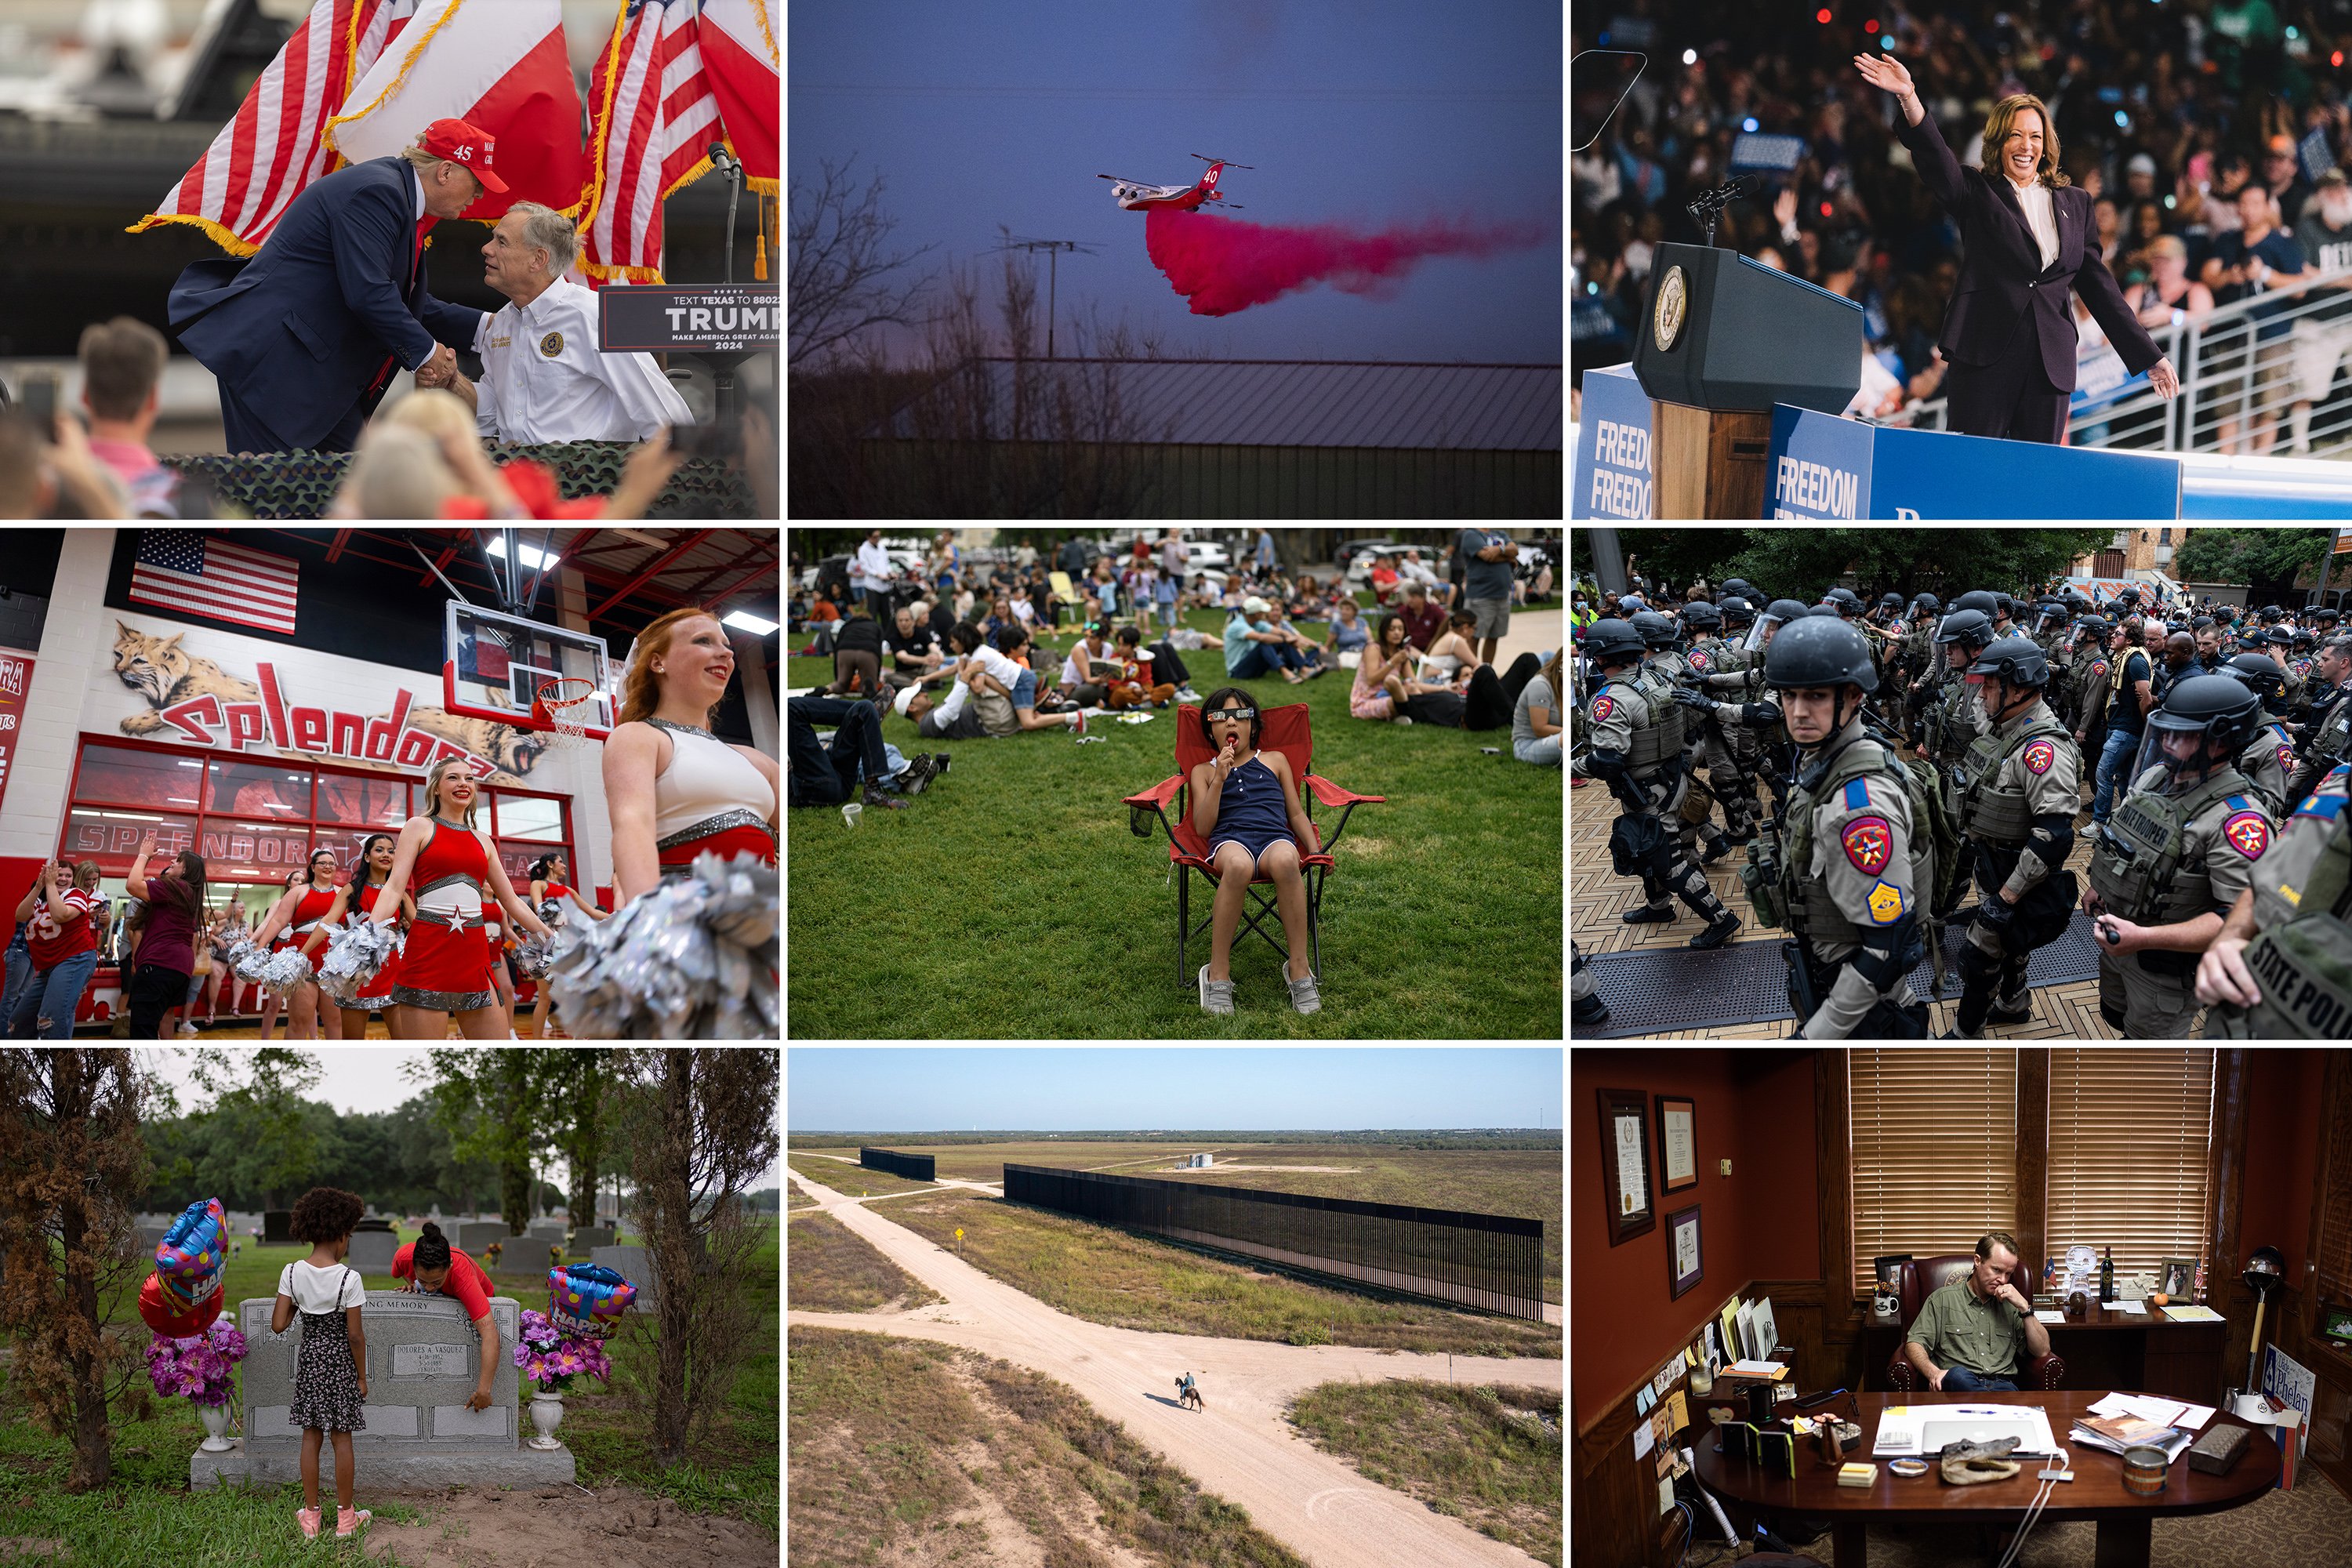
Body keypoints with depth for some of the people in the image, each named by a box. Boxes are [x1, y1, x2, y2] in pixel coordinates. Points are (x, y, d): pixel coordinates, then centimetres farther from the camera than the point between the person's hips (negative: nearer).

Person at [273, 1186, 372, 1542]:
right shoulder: (349, 1278, -17)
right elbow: (355, 1334, -13)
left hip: (309, 1356, 3)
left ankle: (311, 1516, 16)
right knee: (342, 1437, 6)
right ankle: (345, 1517, 15)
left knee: (311, 1435, 11)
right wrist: (362, 1377, -2)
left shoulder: (292, 1273, -7)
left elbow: (278, 1325, -7)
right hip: (340, 1358, -3)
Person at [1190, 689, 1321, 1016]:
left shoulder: (1275, 761, 28)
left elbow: (1297, 814, 24)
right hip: (1230, 839, -1)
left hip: (1275, 836, 1)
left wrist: (1316, 851, 7)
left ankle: (1299, 968, -36)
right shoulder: (1204, 771, 23)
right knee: (1238, 865, -42)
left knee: (1285, 861, -41)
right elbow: (1202, 827, 11)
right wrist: (1220, 779, 1)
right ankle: (1218, 974, -35)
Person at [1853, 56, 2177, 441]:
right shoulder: (1977, 193, 8)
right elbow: (1935, 156, -10)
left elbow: (2098, 284, 18)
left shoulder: (2074, 202, 17)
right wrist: (1909, 97, -29)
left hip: (2051, 361, 3)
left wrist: (2149, 356, 16)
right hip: (1985, 353, -3)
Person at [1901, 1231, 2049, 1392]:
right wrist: (1933, 1372, -15)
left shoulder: (2010, 1304, 22)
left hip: (2002, 1385, -1)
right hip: (1957, 1384, 1)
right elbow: (1914, 1344, 7)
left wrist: (2024, 1307, 5)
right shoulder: (1943, 1299, 14)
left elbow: (2042, 1351, 16)